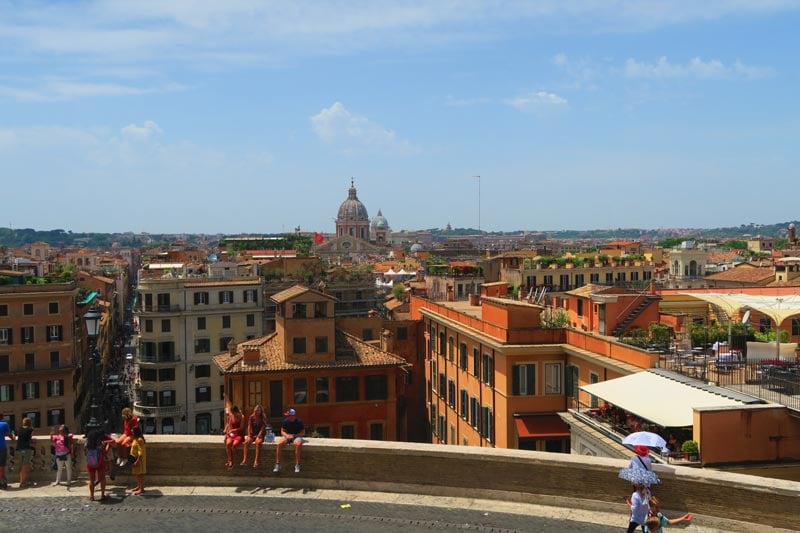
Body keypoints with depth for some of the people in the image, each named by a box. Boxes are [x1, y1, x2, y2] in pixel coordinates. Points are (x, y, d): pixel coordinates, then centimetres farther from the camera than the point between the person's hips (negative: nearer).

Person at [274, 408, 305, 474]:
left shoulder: (299, 421, -11)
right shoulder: (285, 421, -3)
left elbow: (303, 432, -6)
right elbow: (282, 431, 6)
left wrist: (294, 435, -18)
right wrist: (286, 435, -16)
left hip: (297, 436, -3)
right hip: (287, 436, 3)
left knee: (298, 444, -38)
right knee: (280, 443, -29)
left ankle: (297, 465, -30)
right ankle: (277, 465, -23)